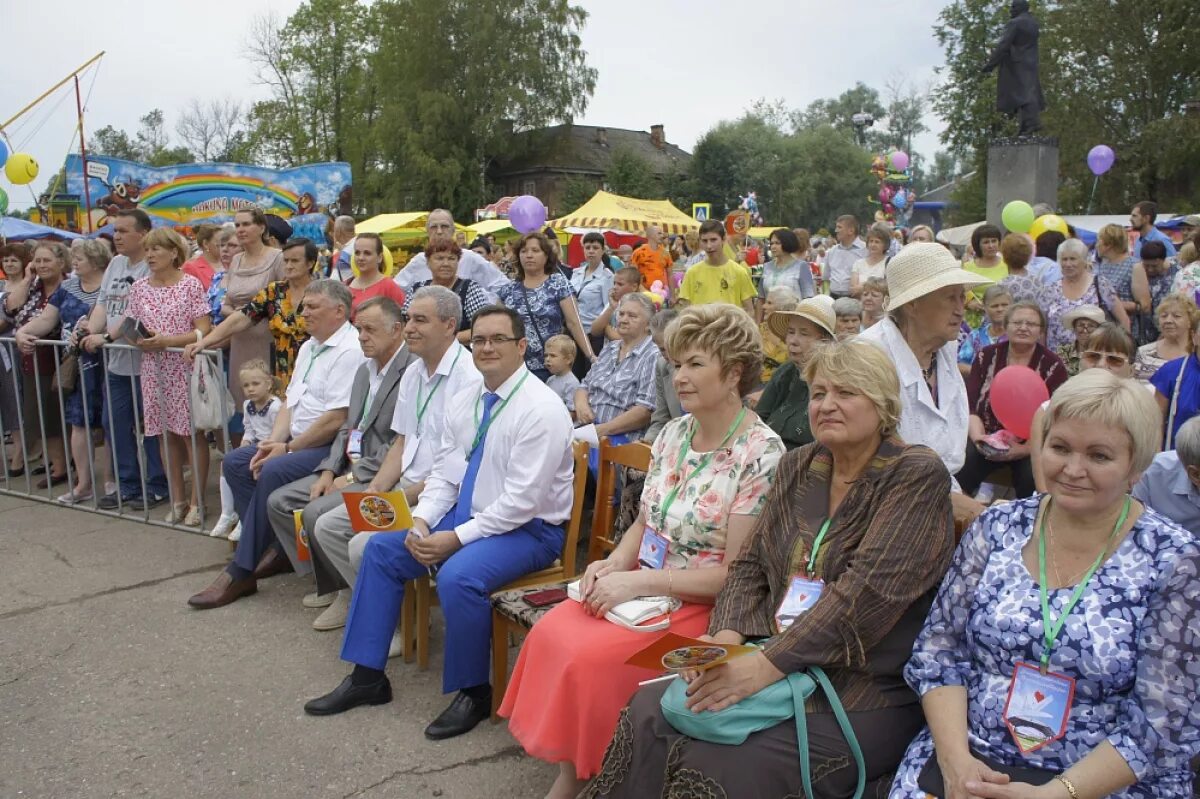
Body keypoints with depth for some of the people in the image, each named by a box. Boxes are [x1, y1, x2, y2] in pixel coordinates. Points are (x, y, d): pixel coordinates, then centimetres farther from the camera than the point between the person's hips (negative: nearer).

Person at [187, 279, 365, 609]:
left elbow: (336, 420, -23)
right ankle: (274, 547, 4)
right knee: (234, 463, 2)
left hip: (330, 447, -10)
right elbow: (290, 401, 17)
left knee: (272, 472, -28)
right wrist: (274, 441, -1)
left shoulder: (349, 352, -17)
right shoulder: (309, 347, 16)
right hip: (297, 441, 11)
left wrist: (287, 448, -14)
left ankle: (241, 573, -16)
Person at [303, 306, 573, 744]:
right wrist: (422, 521, -10)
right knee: (380, 549, 0)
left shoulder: (541, 409, -18)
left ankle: (474, 693, -7)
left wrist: (457, 538, -23)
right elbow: (444, 474, 9)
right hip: (466, 516, 8)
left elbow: (522, 500, -23)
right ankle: (367, 676, 11)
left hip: (528, 529, -8)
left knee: (457, 576, -32)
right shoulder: (463, 402, 7)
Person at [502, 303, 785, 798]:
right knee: (550, 633, -14)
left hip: (705, 607, -6)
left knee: (589, 657, -22)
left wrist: (637, 581, -20)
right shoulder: (673, 434, 5)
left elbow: (737, 573, -17)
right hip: (640, 588, 7)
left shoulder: (761, 454, -16)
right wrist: (612, 564, -7)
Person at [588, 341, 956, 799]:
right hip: (774, 662, 6)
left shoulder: (917, 477, -10)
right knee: (646, 718, -14)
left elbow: (868, 590, -21)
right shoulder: (797, 467, 9)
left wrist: (766, 665, -26)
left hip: (866, 689, -5)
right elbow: (750, 564, 9)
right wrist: (726, 637, -10)